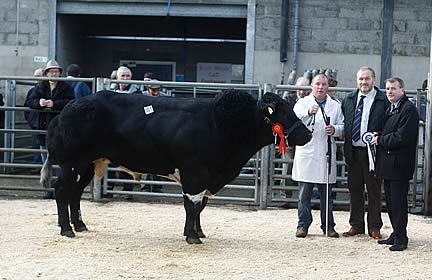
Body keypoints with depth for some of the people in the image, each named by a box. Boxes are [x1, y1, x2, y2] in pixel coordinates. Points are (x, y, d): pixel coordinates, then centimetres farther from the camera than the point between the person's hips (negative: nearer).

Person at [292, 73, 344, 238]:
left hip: (326, 156, 2)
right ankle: (303, 225, 9)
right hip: (306, 154, -2)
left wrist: (334, 129, -11)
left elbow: (342, 127, 11)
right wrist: (308, 112, -33)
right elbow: (294, 118, -14)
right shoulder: (303, 103, 5)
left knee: (327, 195, 6)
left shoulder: (335, 106, 13)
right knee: (304, 194, 2)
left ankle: (328, 226, 13)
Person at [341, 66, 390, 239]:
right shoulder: (349, 100, 10)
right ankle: (356, 225, 20)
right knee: (354, 189, 10)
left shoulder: (383, 101, -6)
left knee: (374, 191, 4)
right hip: (353, 151, 5)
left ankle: (374, 227, 11)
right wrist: (346, 147, 7)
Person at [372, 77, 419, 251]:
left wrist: (381, 140, -12)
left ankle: (401, 239, 1)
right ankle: (396, 235, 23)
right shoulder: (391, 109, 17)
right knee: (390, 202, 14)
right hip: (388, 164, 9)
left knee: (398, 202, -5)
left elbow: (403, 137, -21)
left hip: (399, 164, -9)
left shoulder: (408, 109, -14)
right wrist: (379, 136, 3)